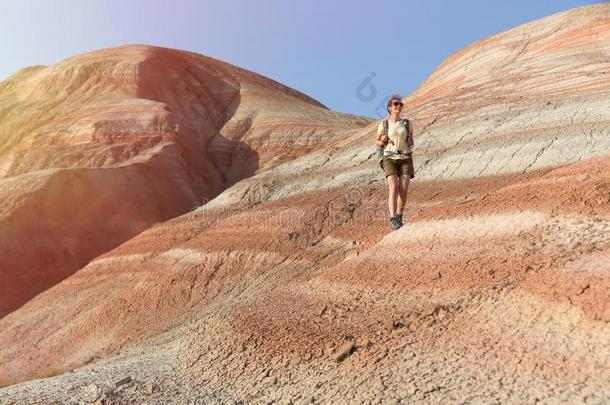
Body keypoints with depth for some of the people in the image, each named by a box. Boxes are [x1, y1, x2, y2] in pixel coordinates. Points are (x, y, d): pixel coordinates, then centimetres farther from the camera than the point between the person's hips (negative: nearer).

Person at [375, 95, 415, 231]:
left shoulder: (407, 124, 9)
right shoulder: (383, 125, 4)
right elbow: (377, 141, 18)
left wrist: (411, 144, -3)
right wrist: (382, 141, -5)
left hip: (405, 159, 2)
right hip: (390, 159, -2)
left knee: (403, 191, -8)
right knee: (393, 188, -22)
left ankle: (399, 217, 16)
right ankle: (393, 220, -27)